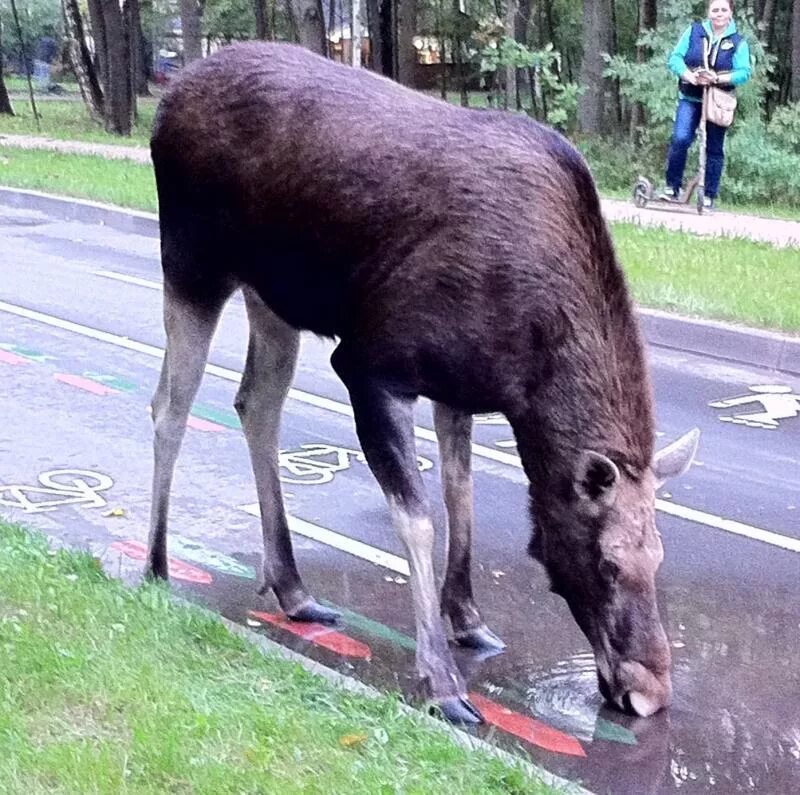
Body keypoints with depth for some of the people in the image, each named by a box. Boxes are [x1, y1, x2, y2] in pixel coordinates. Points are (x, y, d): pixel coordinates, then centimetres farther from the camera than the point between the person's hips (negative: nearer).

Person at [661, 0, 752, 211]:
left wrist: (718, 78, -23)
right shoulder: (694, 31, 4)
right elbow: (675, 58, -1)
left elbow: (744, 72, -8)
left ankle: (709, 196, 14)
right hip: (690, 98, 0)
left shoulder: (738, 42, 1)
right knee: (680, 139, -18)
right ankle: (672, 186, -5)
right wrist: (689, 76, -20)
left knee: (714, 149, 6)